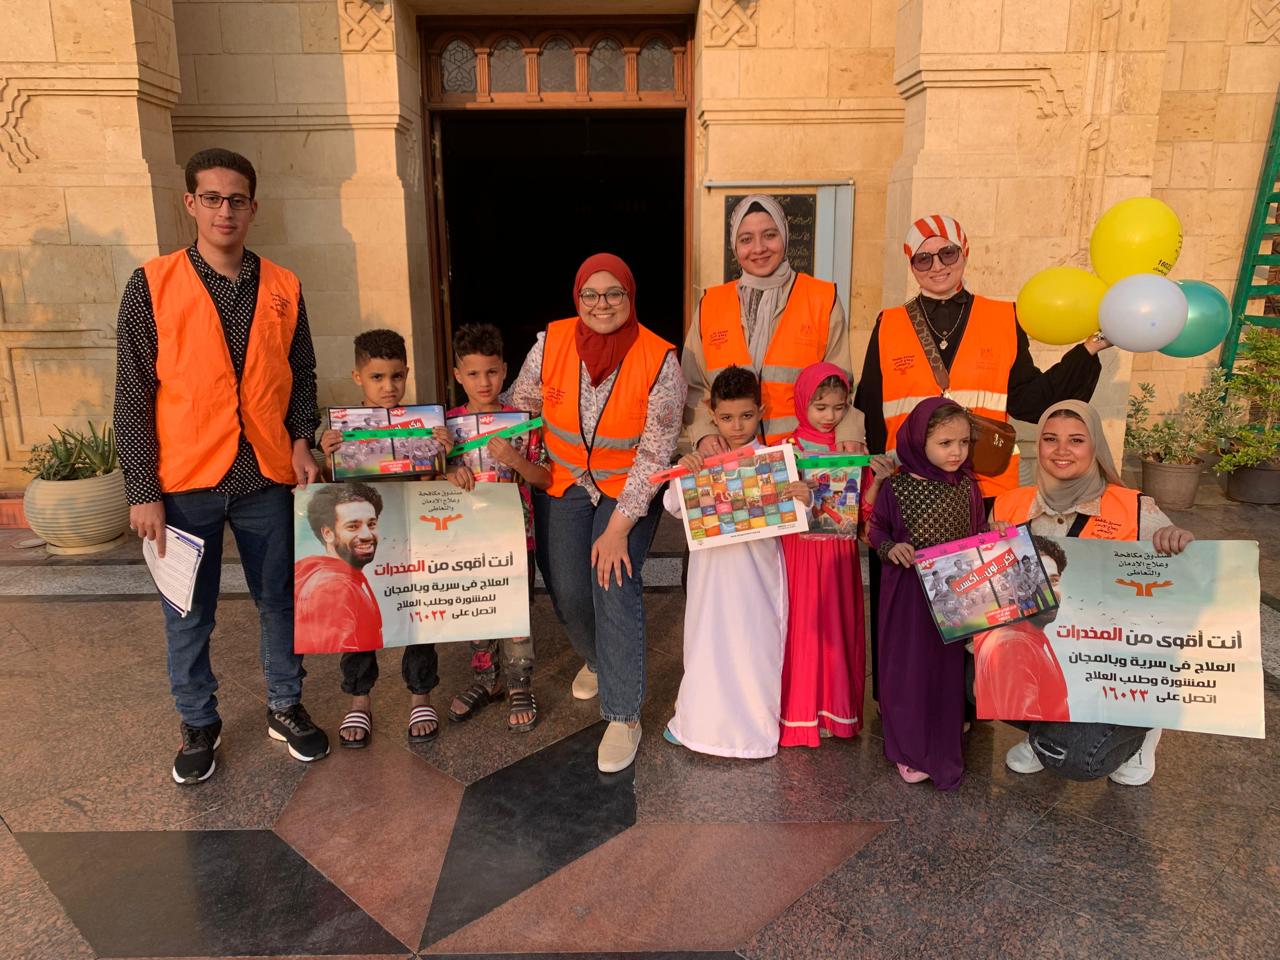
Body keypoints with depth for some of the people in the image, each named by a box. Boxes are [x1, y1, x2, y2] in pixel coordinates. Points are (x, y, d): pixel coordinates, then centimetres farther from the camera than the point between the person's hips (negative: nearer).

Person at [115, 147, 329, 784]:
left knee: (279, 600, 12)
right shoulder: (152, 285, -4)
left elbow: (302, 375, 12)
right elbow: (133, 395, -4)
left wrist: (301, 441, -3)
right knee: (188, 613, 10)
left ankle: (285, 708, 31)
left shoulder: (282, 288, 4)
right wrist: (143, 491, -7)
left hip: (267, 477, 2)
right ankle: (199, 725, 30)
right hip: (185, 482, -2)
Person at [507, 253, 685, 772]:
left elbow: (655, 453, -17)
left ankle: (624, 716, -4)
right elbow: (518, 410, 3)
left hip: (629, 489, -3)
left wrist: (619, 527, -20)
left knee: (615, 582, -19)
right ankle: (597, 658, 38)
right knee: (567, 589, 1)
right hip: (567, 481, 3)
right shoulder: (551, 343, -11)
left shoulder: (659, 360, -19)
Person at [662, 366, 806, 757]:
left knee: (755, 643, 7)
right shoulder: (700, 461, 0)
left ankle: (754, 724, 27)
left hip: (757, 569, -1)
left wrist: (803, 500, -28)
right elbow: (672, 506, -5)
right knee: (707, 640, 12)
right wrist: (682, 472, -22)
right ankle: (697, 717, 31)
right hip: (712, 566, 2)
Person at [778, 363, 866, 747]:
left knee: (840, 626, 9)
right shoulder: (790, 447, -2)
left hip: (840, 552, 3)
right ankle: (802, 713, 15)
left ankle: (835, 708, 23)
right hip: (802, 548, -3)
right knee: (805, 625, 2)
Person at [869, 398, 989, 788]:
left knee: (950, 663, 11)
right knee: (909, 664, 5)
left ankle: (945, 744, 32)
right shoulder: (896, 488, -9)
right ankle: (910, 749, 21)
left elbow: (981, 534, 8)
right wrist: (890, 548, -18)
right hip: (908, 592, -2)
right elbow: (877, 530, 1)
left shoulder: (968, 486, -1)